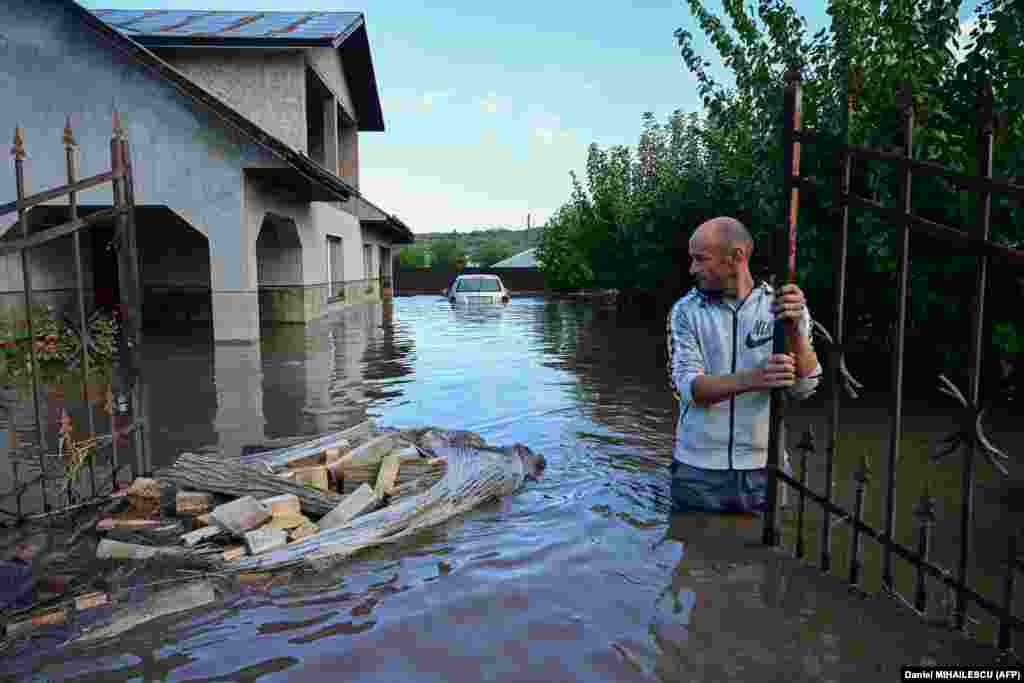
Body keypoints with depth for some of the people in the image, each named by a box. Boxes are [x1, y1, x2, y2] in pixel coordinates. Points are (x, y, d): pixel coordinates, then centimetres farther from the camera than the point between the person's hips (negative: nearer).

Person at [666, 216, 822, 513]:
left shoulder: (785, 305, -3)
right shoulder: (686, 310, -4)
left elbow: (803, 387, -11)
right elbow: (687, 386, -16)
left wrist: (794, 329, -28)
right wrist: (751, 379, -32)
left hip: (763, 468, 1)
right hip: (697, 469, 0)